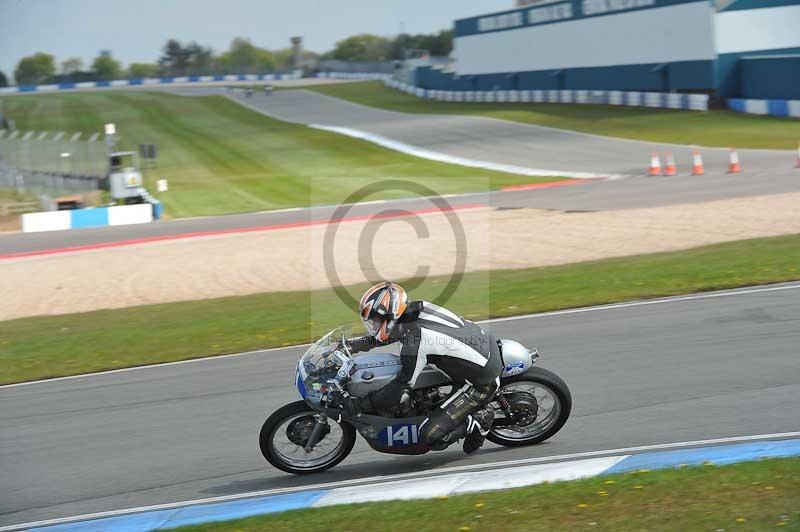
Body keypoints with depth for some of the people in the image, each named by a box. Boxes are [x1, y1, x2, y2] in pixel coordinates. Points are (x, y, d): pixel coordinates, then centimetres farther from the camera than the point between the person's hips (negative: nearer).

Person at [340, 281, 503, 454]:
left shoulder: (415, 340, -24)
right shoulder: (416, 309, 0)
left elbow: (401, 391, -20)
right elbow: (387, 334, 20)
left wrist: (357, 404, -14)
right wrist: (351, 345, 14)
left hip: (481, 381, -8)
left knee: (431, 436, -13)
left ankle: (480, 419, 3)